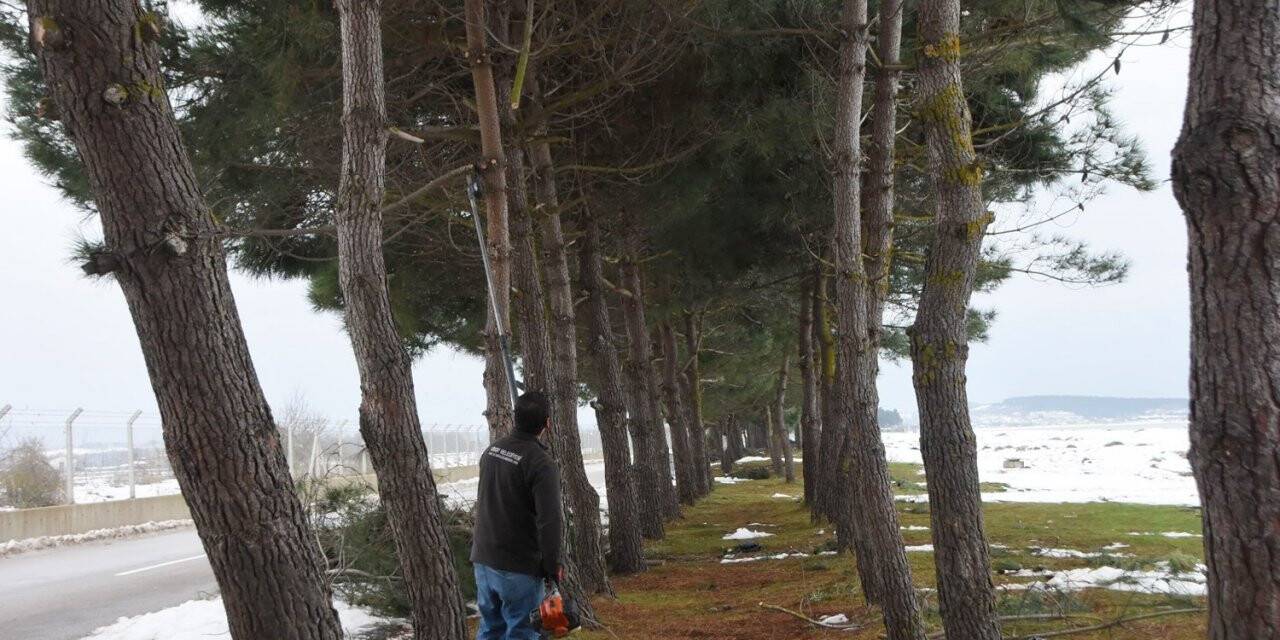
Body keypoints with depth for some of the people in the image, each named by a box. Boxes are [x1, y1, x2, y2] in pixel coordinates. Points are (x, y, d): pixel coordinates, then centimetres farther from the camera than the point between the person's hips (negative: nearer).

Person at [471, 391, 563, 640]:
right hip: (519, 568, -7)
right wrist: (552, 566, -13)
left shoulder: (491, 451, 6)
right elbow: (549, 520, -21)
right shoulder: (541, 462, -18)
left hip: (483, 561, 7)